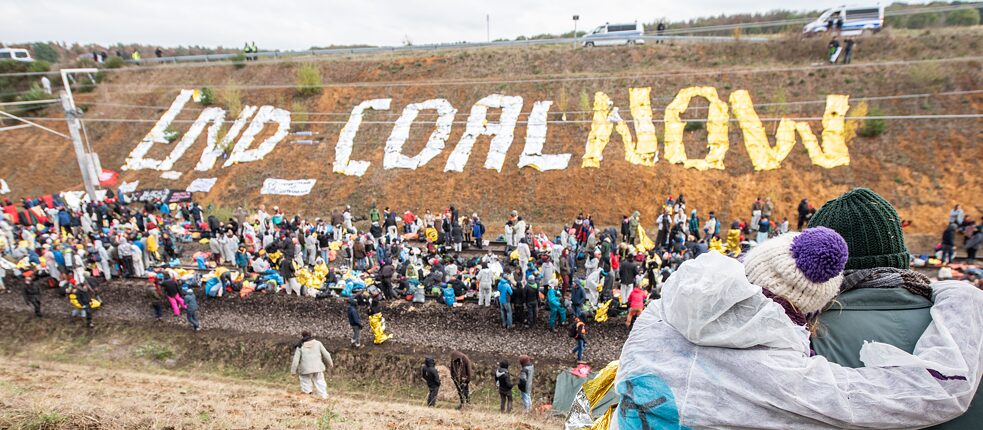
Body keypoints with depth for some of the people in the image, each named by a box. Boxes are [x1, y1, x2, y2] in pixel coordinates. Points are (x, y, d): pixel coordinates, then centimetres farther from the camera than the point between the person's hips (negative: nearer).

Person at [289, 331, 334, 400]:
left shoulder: (300, 347, -3)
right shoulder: (317, 343, 2)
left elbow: (296, 360, -3)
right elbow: (326, 354, 7)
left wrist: (293, 371, 7)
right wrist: (330, 363, 19)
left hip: (306, 370, -2)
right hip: (318, 368, 2)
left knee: (306, 384, 13)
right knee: (319, 382, 14)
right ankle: (324, 397, 17)